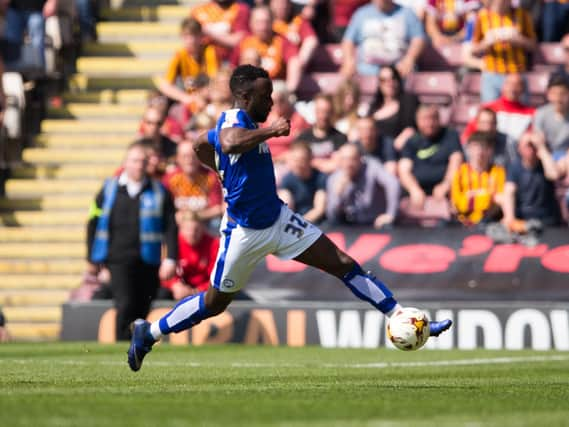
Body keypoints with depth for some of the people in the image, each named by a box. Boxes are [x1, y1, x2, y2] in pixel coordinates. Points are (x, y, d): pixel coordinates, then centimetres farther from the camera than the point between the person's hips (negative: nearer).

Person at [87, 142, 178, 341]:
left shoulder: (159, 192, 8)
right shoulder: (109, 190, 9)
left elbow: (171, 227, 4)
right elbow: (93, 224, 14)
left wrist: (170, 259, -7)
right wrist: (92, 259, 12)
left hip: (149, 264, 1)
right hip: (119, 260, -1)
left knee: (141, 312, 4)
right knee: (125, 306, -15)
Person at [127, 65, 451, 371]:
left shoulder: (240, 122, 5)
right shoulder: (233, 121, -23)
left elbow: (202, 145, 23)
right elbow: (229, 144, -51)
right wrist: (272, 131, -45)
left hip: (277, 219, 8)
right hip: (246, 232, -8)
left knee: (344, 264, -1)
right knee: (215, 303, 7)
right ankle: (148, 333, 27)